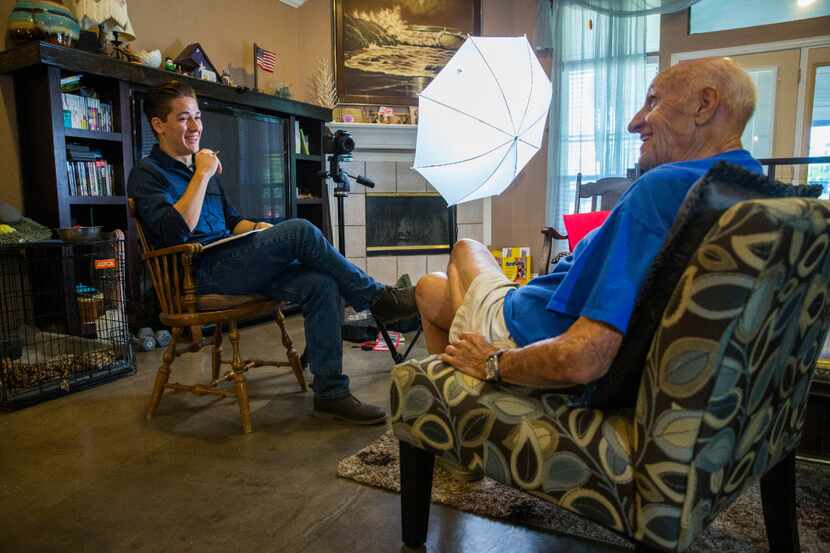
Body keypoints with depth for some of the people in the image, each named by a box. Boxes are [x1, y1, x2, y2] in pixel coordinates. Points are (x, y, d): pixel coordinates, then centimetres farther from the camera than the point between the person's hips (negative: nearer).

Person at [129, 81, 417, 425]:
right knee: (299, 231, -26)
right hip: (202, 273, -7)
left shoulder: (201, 167, 24)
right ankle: (379, 298, -14)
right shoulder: (147, 174, 1)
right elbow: (175, 232, -18)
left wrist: (256, 228, 9)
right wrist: (202, 174, -12)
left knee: (322, 284, -18)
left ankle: (330, 393, -15)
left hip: (234, 264, 7)